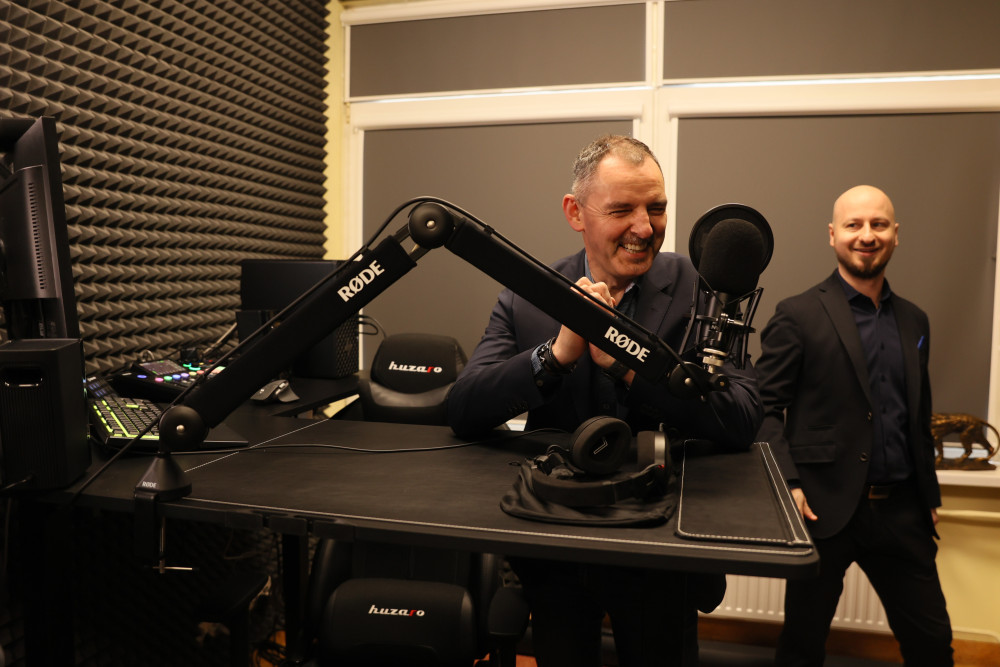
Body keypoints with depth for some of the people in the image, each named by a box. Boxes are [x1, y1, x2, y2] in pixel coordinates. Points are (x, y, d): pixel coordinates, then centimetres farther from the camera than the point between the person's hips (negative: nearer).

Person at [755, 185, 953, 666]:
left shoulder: (914, 322, 12)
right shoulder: (798, 316, -6)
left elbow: (918, 417, 18)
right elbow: (767, 408, -9)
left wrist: (930, 496, 17)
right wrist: (787, 483, -20)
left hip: (901, 512, 5)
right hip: (825, 507, -5)